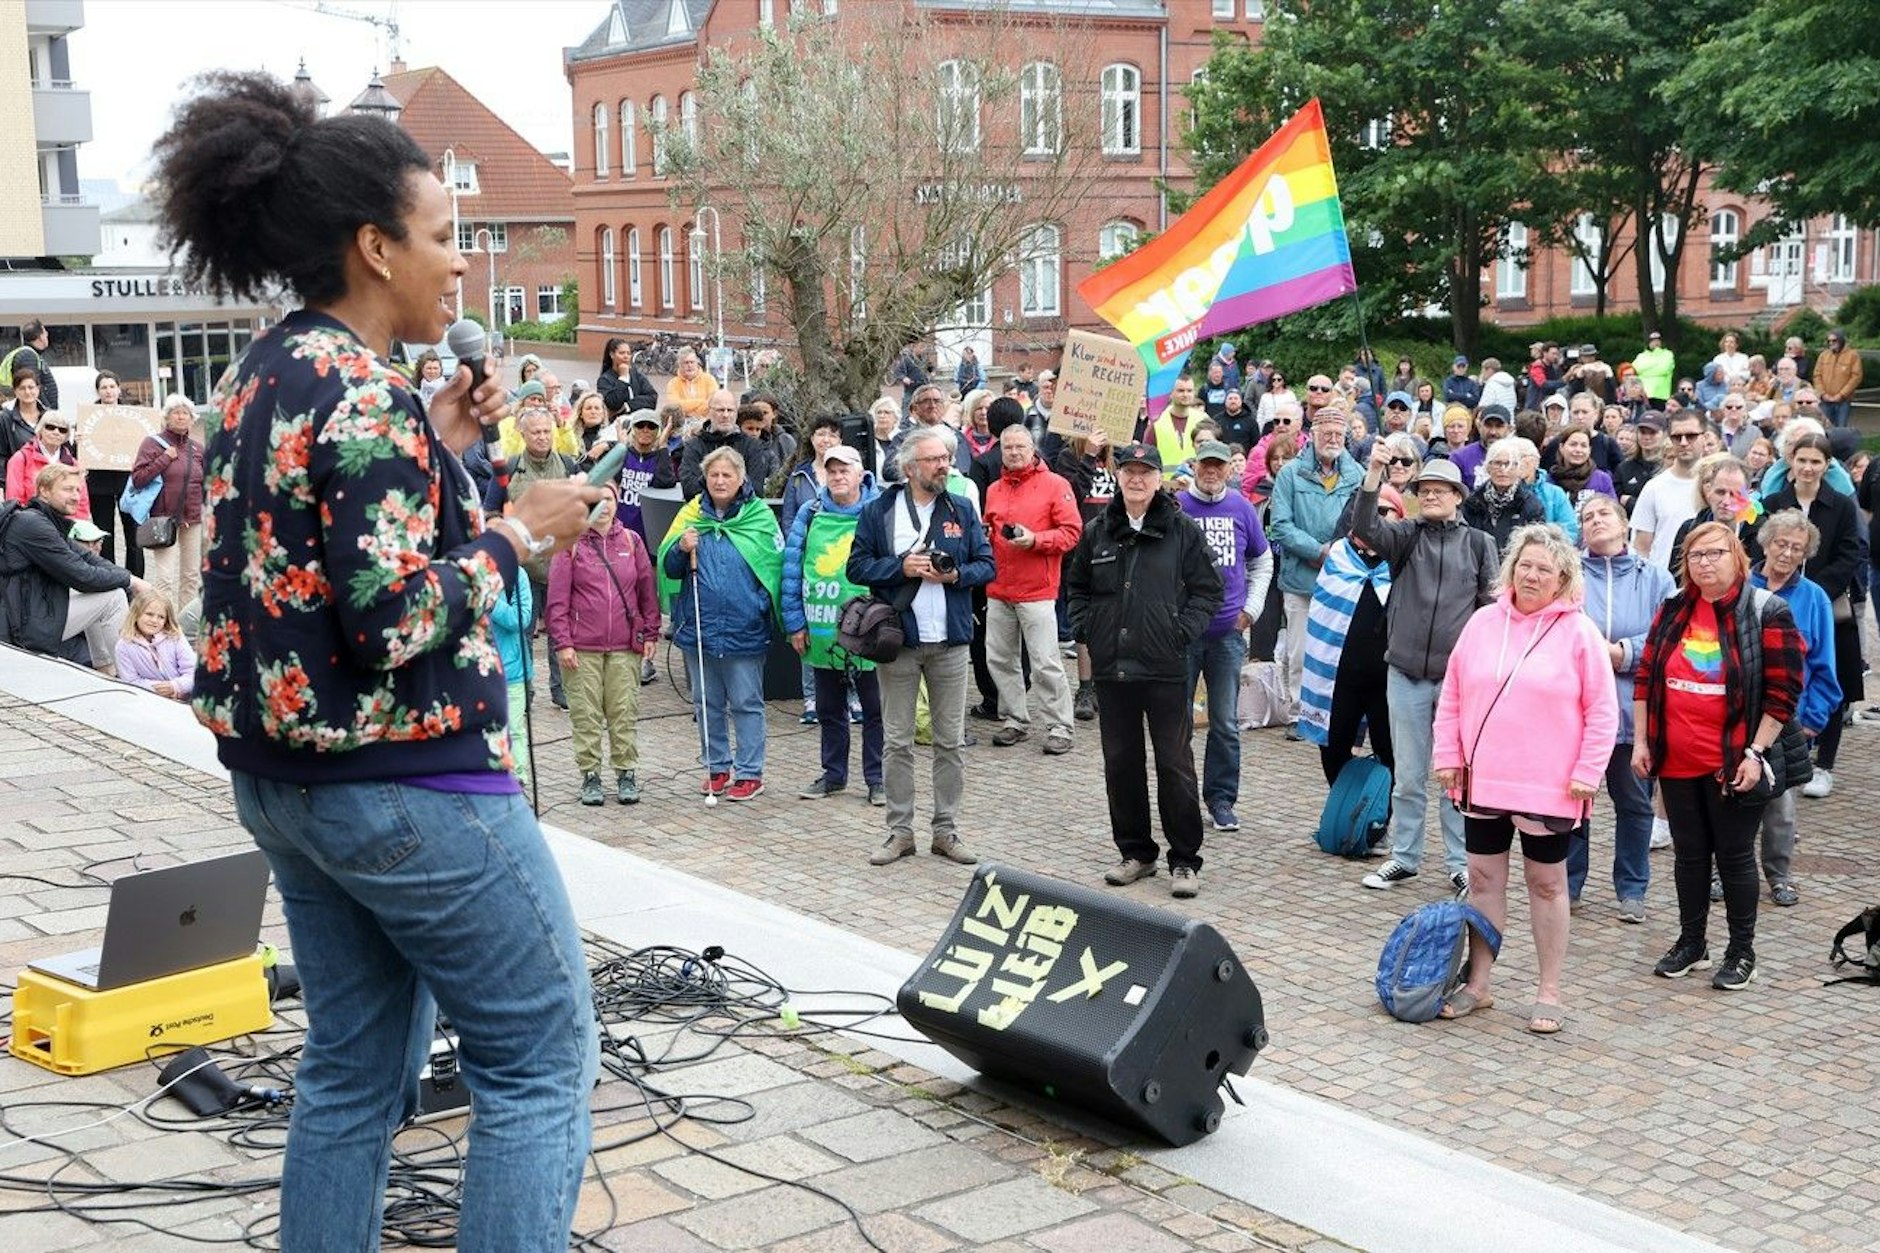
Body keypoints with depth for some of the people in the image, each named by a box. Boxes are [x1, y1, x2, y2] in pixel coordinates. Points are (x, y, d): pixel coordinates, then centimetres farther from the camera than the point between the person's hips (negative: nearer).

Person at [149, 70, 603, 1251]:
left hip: (287, 779, 10)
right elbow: (398, 621, -25)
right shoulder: (366, 395, -19)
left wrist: (436, 448, 11)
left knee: (355, 1068, 17)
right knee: (542, 1058, 2)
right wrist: (520, 532, -12)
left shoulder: (259, 380, 9)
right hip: (407, 787, -9)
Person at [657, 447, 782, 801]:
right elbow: (668, 568, 6)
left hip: (745, 629, -3)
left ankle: (749, 772, 12)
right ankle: (717, 767, 25)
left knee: (746, 703, 4)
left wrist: (765, 608, -6)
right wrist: (681, 549, -14)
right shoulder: (691, 515, 5)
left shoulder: (760, 517, -2)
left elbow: (775, 568, 2)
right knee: (707, 702, 13)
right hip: (698, 626, 3)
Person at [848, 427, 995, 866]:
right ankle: (900, 831, 13)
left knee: (950, 741, 7)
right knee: (896, 742, 4)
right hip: (898, 640, -2)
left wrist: (956, 574, -13)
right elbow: (858, 566, -1)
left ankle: (947, 830, 17)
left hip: (950, 641, 2)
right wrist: (902, 567, -14)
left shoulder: (962, 510, 6)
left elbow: (986, 564, 6)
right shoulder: (878, 511, 0)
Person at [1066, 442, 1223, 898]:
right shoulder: (1098, 531, 8)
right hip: (1111, 667, 4)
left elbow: (1207, 589, 1)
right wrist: (1085, 630, 7)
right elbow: (1077, 586, 20)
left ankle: (1184, 860, 9)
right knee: (1121, 762, 10)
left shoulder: (1183, 531, -1)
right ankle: (1135, 851, 23)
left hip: (1165, 668, -3)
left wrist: (1181, 633, -8)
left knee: (1175, 764, -1)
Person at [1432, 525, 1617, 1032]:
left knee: (1547, 884, 9)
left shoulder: (1578, 632, -6)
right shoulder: (1483, 623, 4)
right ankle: (1477, 984, 23)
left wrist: (1588, 772, -10)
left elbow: (1602, 711, -6)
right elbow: (1451, 696, 9)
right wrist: (1448, 755, 4)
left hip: (1549, 786, -3)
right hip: (1482, 780, 4)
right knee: (1483, 879, 11)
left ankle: (1549, 992, 18)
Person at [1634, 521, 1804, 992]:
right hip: (1676, 762, 4)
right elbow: (1646, 678, 12)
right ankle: (1691, 943, 25)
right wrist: (1641, 742, 7)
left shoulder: (1766, 613, -6)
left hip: (1731, 765, -4)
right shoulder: (1672, 612, 8)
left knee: (1734, 856, 5)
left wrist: (1755, 753, -13)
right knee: (1689, 854, 13)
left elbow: (1783, 691, -8)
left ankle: (1742, 952, 16)